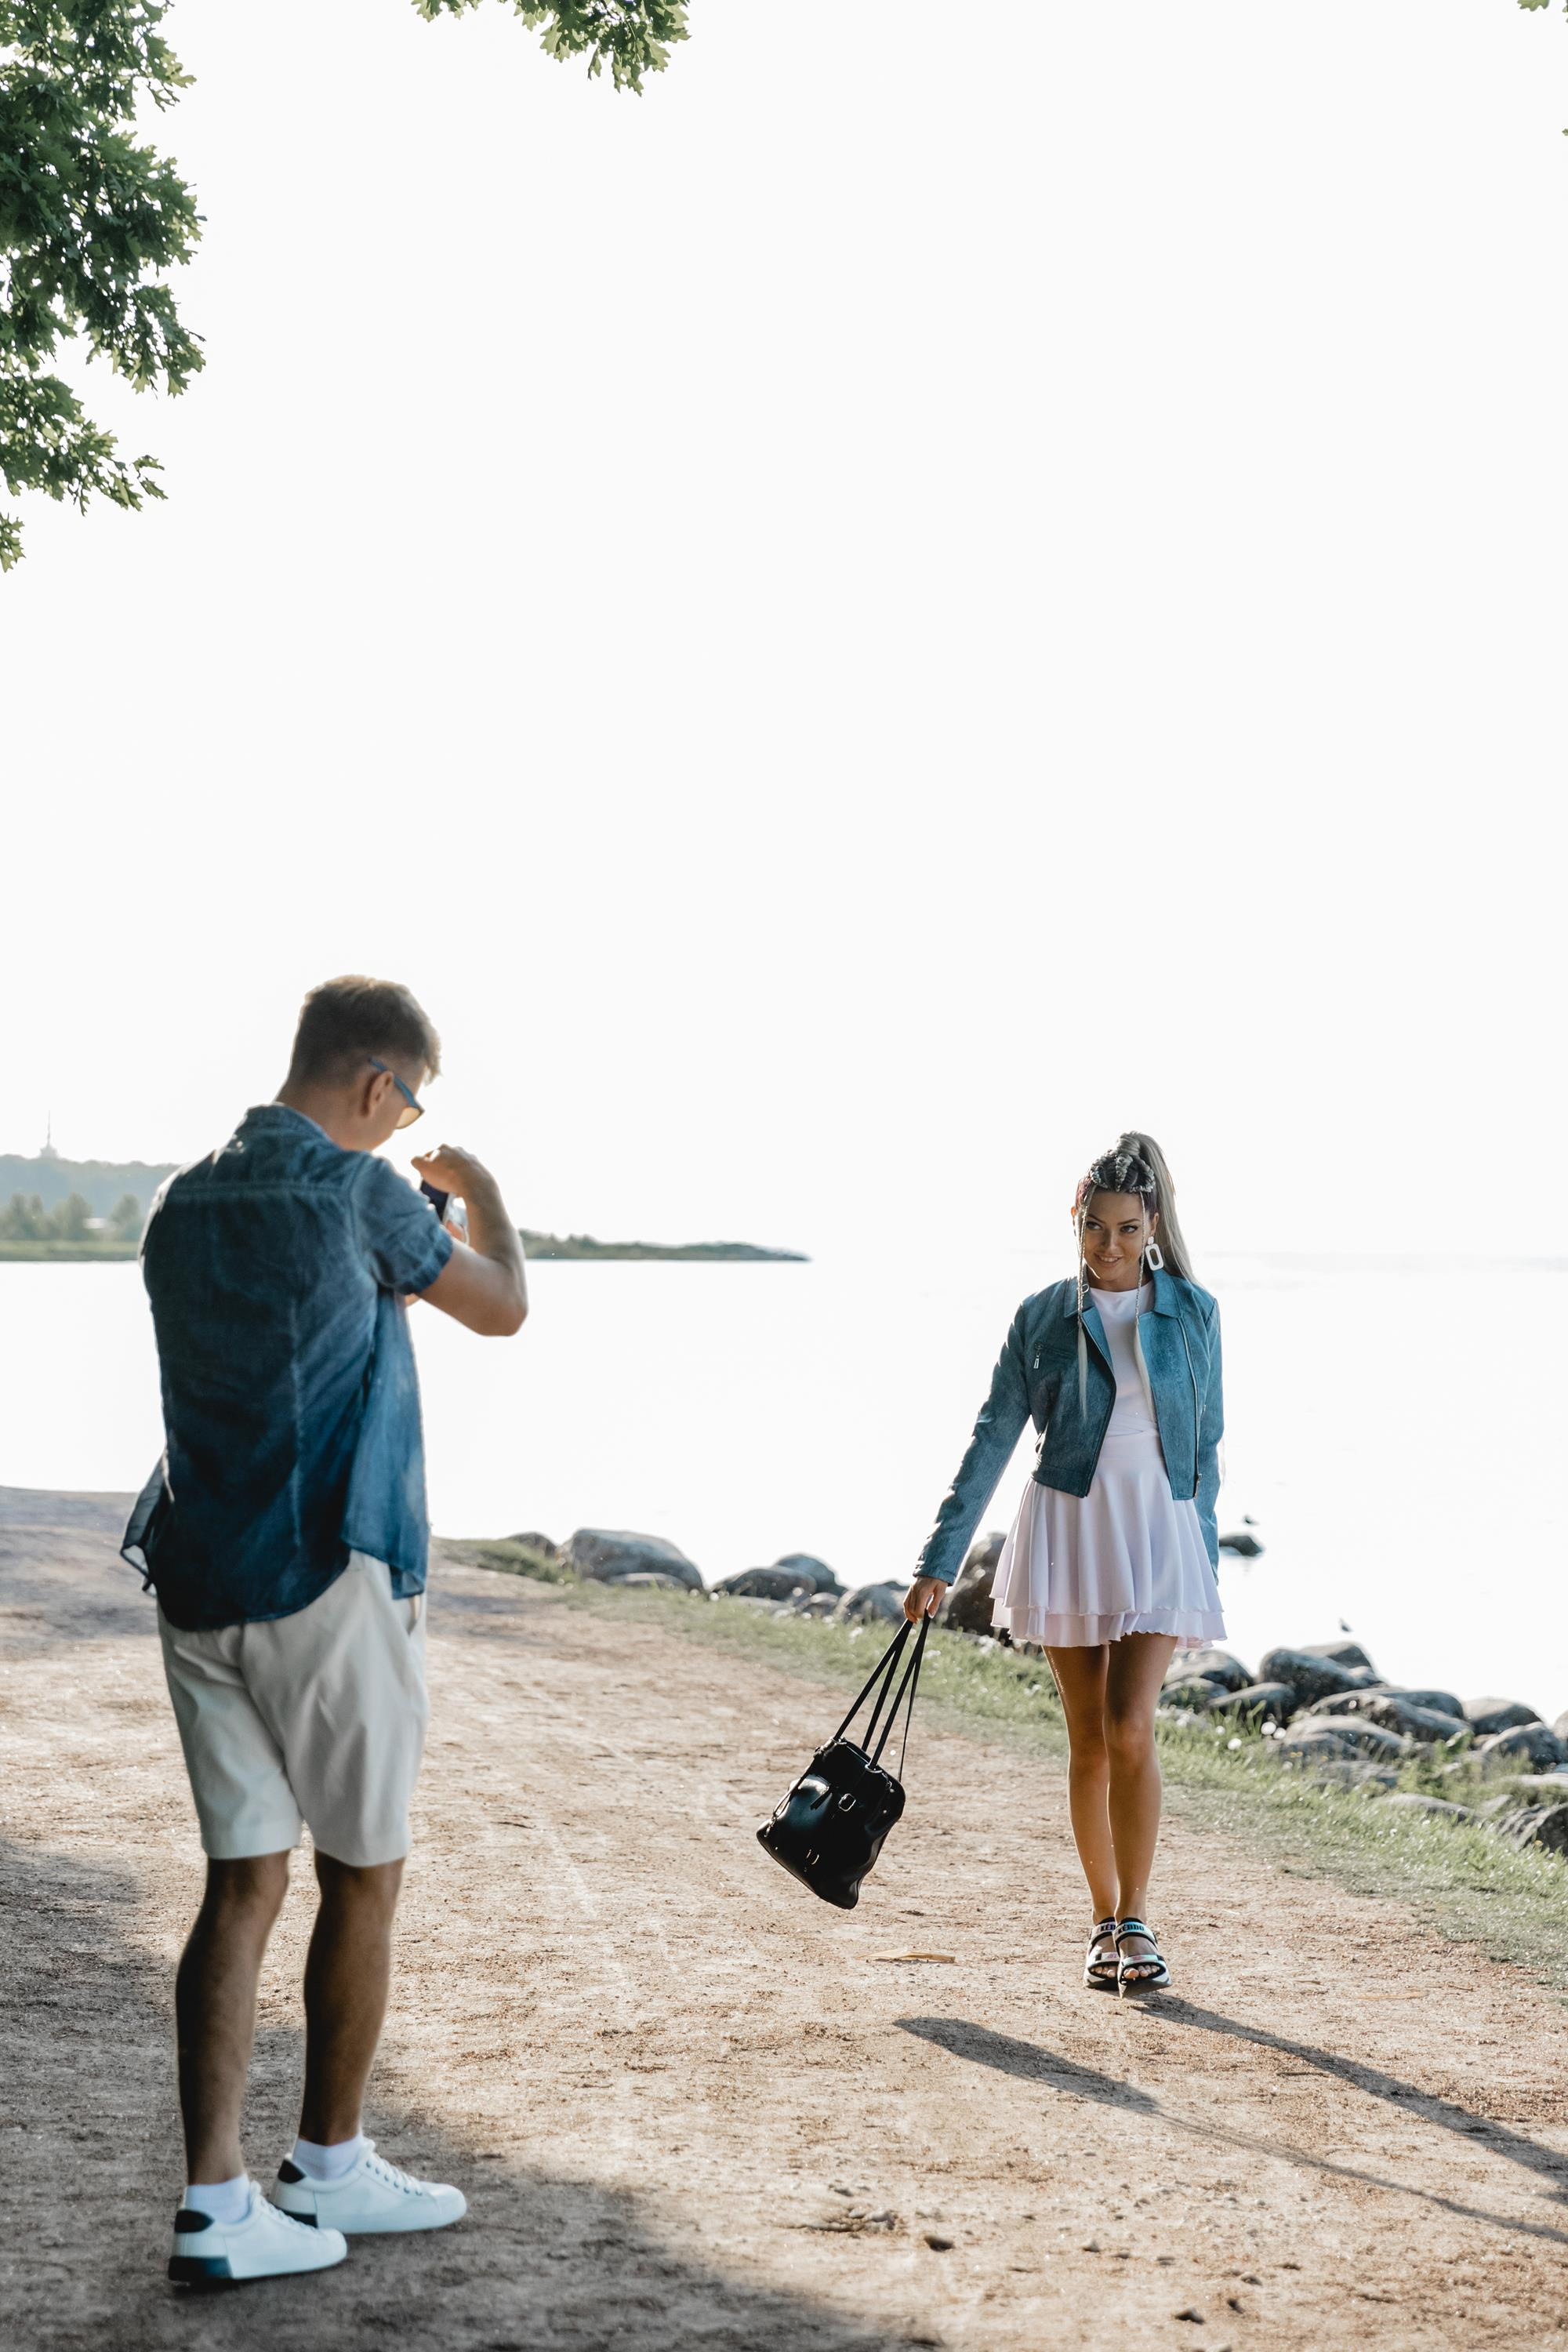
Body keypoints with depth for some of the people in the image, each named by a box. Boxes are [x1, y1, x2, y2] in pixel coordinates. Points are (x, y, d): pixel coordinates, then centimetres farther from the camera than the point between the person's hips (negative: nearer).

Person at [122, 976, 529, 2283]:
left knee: (244, 1884, 7)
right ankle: (330, 2168, 22)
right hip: (332, 1583, -6)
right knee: (363, 1879, 10)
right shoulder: (357, 1193, -11)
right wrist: (482, 1194, 21)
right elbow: (502, 1309, 4)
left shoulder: (185, 1203, 9)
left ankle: (216, 2204, 3)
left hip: (201, 1579, 6)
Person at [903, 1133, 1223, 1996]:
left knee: (1129, 1730, -13)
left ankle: (1135, 1921, -1)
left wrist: (1203, 1566, 8)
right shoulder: (1043, 1317, 1)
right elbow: (992, 1440, 1)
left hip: (1159, 1536, -1)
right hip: (1066, 1531, 1)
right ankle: (1105, 1921, 20)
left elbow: (1205, 1447, 8)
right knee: (1089, 1740, 6)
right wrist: (938, 1563, -2)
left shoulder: (1192, 1313, 1)